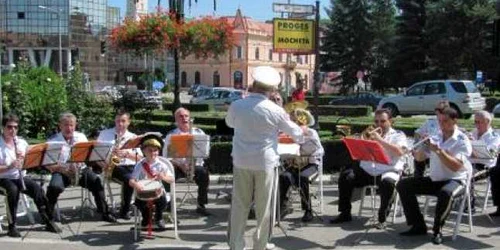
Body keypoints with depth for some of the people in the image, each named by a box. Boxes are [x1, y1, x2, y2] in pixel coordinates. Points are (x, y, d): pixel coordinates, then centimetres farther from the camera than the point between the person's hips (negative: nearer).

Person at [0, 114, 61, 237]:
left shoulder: (22, 142, 7)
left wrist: (24, 158, -12)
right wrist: (10, 166, -28)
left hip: (20, 176, 4)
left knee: (38, 188, -21)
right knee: (13, 190, -35)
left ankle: (48, 222, -10)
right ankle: (12, 226, -23)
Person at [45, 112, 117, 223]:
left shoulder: (81, 137, 10)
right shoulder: (53, 141, 0)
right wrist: (61, 168, -21)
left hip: (81, 169, 2)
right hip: (61, 171, -2)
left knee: (97, 182, -21)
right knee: (54, 187, -32)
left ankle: (104, 213, -9)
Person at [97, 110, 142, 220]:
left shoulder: (133, 137, 16)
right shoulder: (105, 134, 14)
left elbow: (140, 157, 7)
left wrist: (127, 153, -12)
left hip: (131, 166, 2)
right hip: (114, 166, -1)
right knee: (129, 179, -34)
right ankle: (124, 210, -19)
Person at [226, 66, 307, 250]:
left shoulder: (236, 106, -4)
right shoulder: (275, 110, -10)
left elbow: (229, 123, 19)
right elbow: (295, 131, 6)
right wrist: (301, 138, 28)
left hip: (241, 162, 2)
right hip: (265, 162, -2)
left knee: (240, 204, 9)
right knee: (263, 206, 9)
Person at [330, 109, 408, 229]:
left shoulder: (398, 135, 10)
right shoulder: (370, 134, 22)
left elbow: (400, 151, -12)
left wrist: (380, 140, -14)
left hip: (388, 171, -4)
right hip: (367, 171, 4)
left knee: (388, 182, -37)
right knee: (345, 176, -18)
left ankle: (382, 218, -20)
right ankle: (345, 213, -7)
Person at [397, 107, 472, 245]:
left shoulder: (462, 141, -9)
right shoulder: (436, 138, 9)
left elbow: (456, 166, -23)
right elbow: (419, 158, 8)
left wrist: (438, 150, -27)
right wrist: (423, 146, -12)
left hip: (455, 180, -6)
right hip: (434, 180, 6)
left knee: (445, 193, -40)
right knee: (403, 185, -8)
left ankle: (437, 230, -17)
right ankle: (418, 226, -4)